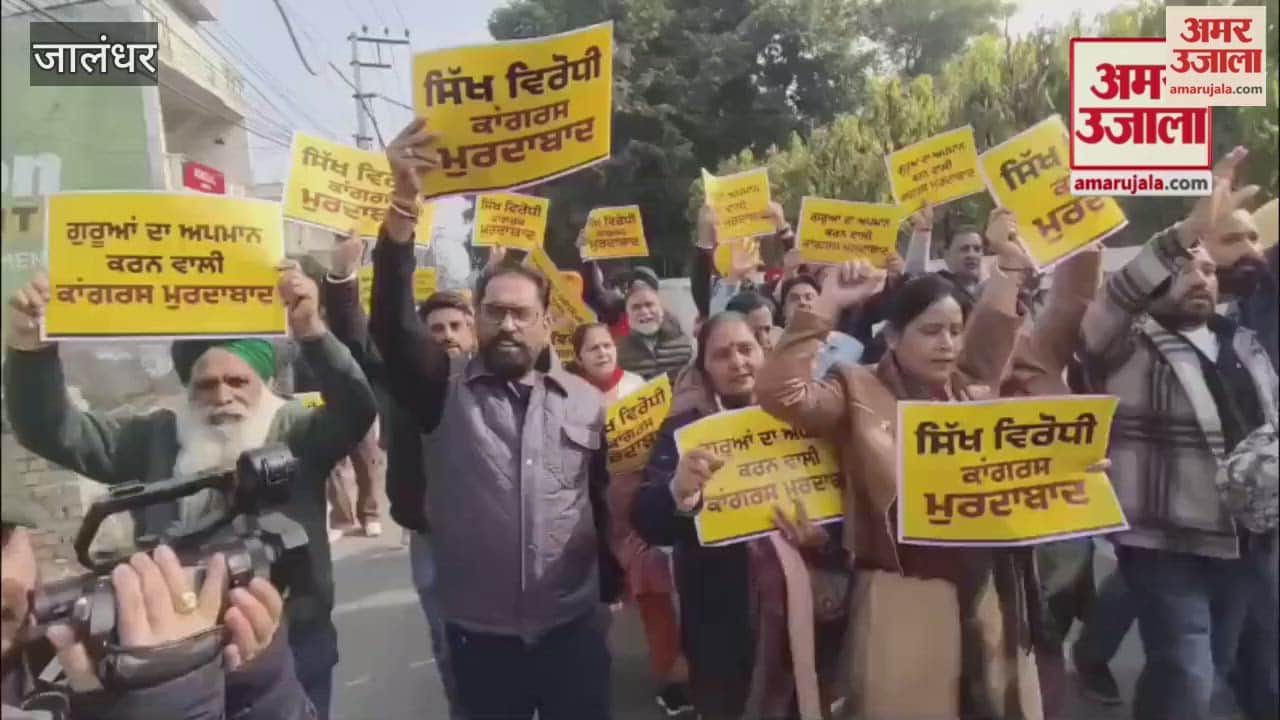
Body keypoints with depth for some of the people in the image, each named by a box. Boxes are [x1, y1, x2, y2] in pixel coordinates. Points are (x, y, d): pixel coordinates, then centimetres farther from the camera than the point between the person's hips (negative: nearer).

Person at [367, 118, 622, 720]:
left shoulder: (586, 402, 0)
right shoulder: (443, 389, -5)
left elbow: (609, 503, 7)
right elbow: (391, 325, -21)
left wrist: (611, 588, 12)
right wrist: (401, 210, -34)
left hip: (573, 626, 1)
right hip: (478, 632, 0)